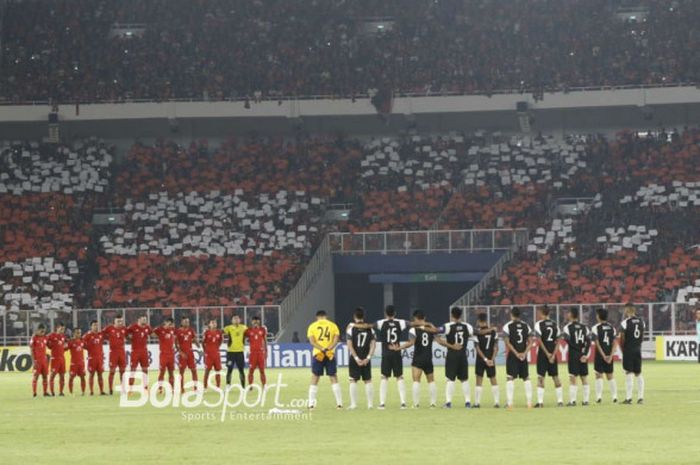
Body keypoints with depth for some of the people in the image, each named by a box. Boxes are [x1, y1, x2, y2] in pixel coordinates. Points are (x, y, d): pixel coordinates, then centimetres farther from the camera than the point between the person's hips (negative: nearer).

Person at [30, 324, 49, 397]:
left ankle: (45, 392, 12)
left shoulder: (45, 338, 9)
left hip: (44, 360, 6)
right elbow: (31, 350, -9)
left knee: (45, 376, 6)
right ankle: (34, 393, -3)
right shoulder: (34, 338, -8)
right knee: (35, 376, -5)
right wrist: (33, 361, -14)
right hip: (37, 360, -6)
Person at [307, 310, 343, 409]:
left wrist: (322, 350, -17)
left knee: (314, 379, 8)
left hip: (317, 354, 0)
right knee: (333, 379, 7)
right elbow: (336, 340, -5)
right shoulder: (333, 325, 8)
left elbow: (312, 341, -7)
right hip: (331, 355, 0)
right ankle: (339, 403, 4)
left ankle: (311, 404, 4)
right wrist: (328, 349, -17)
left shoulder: (312, 326, 7)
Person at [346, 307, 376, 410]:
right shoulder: (369, 327, 3)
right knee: (368, 380, 8)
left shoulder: (351, 327, -6)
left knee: (353, 380, 2)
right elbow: (373, 344, -2)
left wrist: (356, 358, -11)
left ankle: (353, 404, -3)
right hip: (366, 358, 3)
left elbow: (350, 345, -11)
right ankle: (370, 404, 7)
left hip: (355, 358, -3)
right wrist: (368, 357, -5)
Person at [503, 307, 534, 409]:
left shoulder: (508, 326, -4)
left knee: (510, 378, -2)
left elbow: (507, 342, -11)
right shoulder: (526, 326, 8)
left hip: (512, 355, -4)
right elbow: (530, 341, 2)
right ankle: (529, 401, 10)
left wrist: (516, 353, -10)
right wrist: (524, 353, -4)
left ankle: (509, 402, -11)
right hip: (523, 355, 4)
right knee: (526, 378, 12)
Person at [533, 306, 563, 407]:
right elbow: (557, 342, 4)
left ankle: (540, 402, -9)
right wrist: (553, 355, -3)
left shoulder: (539, 324, -6)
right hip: (553, 353, 5)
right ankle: (560, 400, 11)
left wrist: (547, 353, -10)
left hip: (543, 353, -5)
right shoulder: (554, 325, 9)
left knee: (541, 377, -3)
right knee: (555, 377, 11)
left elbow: (539, 341, -13)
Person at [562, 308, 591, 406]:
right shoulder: (584, 327, 10)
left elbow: (567, 340, -17)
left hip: (573, 354, -4)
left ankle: (572, 401, -10)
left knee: (572, 377, -4)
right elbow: (588, 341, 0)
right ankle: (586, 400, 11)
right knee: (584, 378, 11)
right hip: (583, 355, 4)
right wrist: (585, 354, -5)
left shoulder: (568, 327, -4)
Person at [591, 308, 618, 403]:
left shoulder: (596, 328, -6)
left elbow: (597, 344, -12)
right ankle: (614, 396, 8)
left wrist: (603, 355, -11)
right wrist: (611, 356, -5)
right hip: (609, 355, 4)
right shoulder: (612, 328, 7)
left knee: (599, 375, 1)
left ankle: (599, 396, -6)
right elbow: (614, 343, 0)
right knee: (610, 375, 12)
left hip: (600, 355, -4)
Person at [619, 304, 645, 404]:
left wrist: (623, 349, 6)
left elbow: (622, 338, -9)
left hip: (628, 350, -5)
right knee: (638, 374, 11)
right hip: (638, 350, 5)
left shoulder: (625, 322, -11)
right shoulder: (641, 321, 7)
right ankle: (640, 397, 9)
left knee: (629, 373, -6)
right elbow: (642, 337, 12)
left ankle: (628, 398, -8)